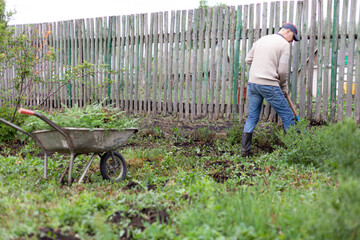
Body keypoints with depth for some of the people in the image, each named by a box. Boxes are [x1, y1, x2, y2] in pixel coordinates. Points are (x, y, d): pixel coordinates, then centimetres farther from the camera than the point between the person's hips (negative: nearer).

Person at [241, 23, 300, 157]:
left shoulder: (261, 40, 16)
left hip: (252, 82, 6)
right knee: (287, 115, 5)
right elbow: (283, 71, -7)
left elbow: (248, 59, 17)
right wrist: (284, 88, 7)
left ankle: (245, 150, 10)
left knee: (252, 117, 13)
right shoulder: (284, 44, -3)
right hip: (269, 85, -6)